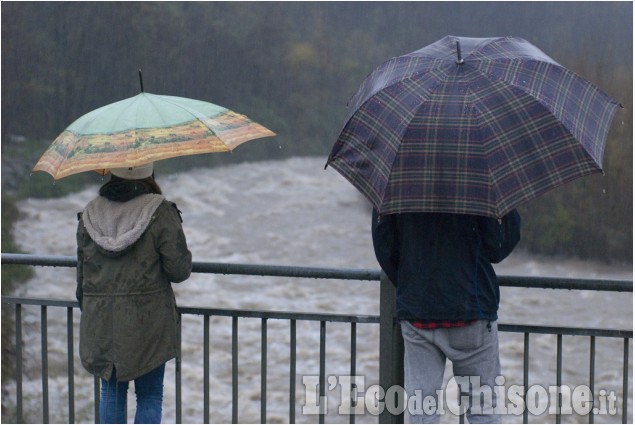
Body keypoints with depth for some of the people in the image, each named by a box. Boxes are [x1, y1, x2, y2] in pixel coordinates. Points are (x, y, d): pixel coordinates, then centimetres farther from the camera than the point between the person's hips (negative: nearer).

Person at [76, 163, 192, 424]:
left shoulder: (90, 215, 3)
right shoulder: (161, 213, -9)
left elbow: (82, 272, 8)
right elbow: (179, 270, -12)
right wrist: (185, 258, 10)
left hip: (100, 322, 3)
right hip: (147, 320, -3)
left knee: (111, 392, 15)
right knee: (150, 395, 7)